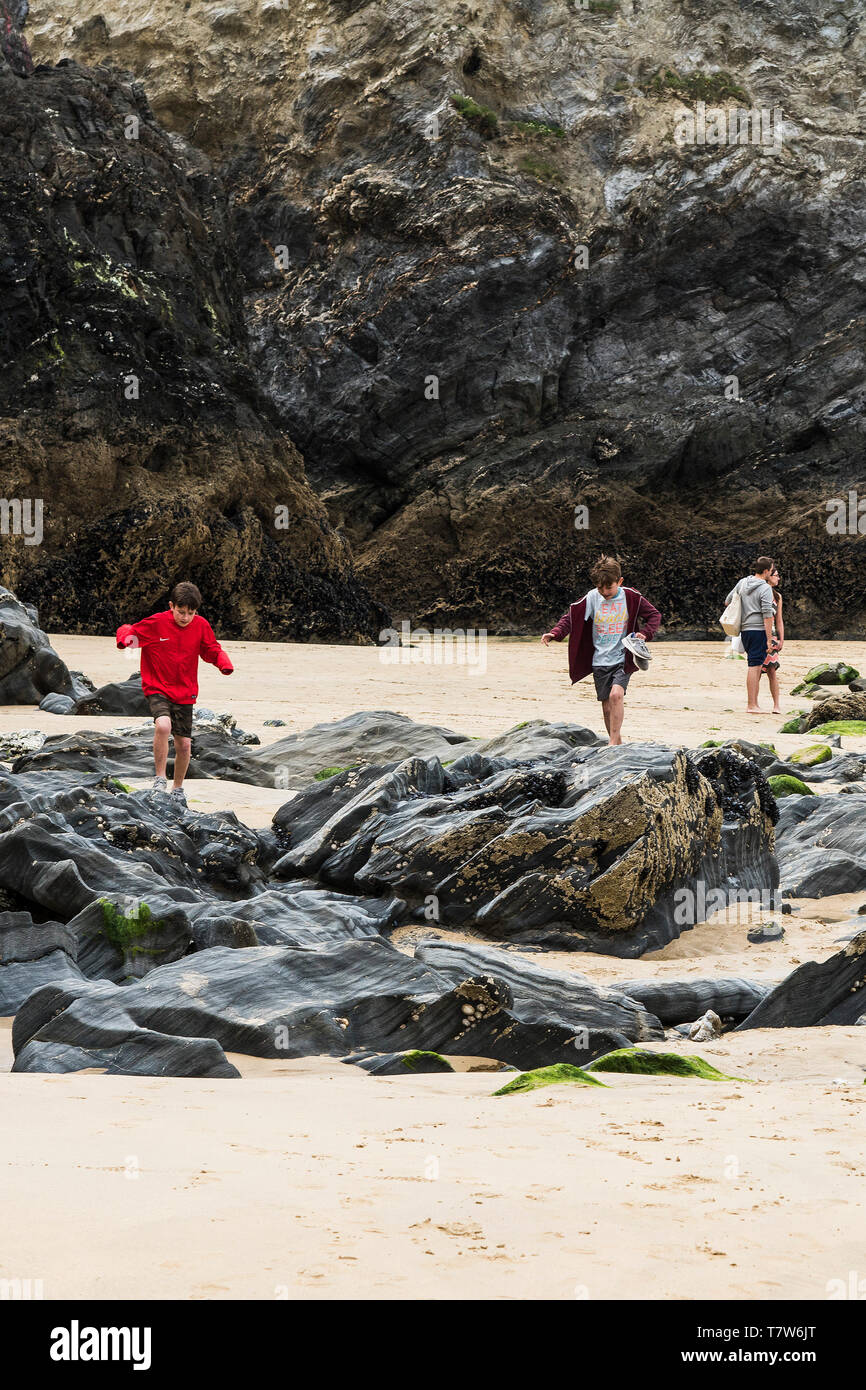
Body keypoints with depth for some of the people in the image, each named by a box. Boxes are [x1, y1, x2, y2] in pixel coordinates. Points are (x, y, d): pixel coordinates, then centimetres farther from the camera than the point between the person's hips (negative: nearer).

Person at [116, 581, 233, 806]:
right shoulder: (156, 623, -11)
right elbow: (126, 631, -3)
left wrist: (225, 665, -11)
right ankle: (160, 778, -14)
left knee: (184, 745, 5)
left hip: (185, 692, 3)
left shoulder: (201, 626, -3)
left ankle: (178, 789, 28)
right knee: (163, 725, -30)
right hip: (157, 688, -3)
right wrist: (127, 637, -28)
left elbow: (212, 650, 10)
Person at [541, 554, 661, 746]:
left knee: (616, 695, -24)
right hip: (600, 661, 3)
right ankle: (617, 744, 22)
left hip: (623, 659, -3)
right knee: (607, 706, 6)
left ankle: (614, 742, -20)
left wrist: (646, 633, -11)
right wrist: (555, 634, -21)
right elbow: (571, 617, -5)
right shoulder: (592, 597, -3)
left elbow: (654, 615, 6)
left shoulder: (631, 597, -5)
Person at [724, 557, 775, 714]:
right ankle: (752, 705, -9)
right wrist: (769, 639, -13)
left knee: (756, 666, 15)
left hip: (744, 630, 7)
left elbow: (727, 602, 20)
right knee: (755, 666, -7)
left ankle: (753, 703, 15)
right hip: (759, 630, -7)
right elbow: (767, 615, -15)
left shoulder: (742, 583, 10)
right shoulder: (765, 589, -11)